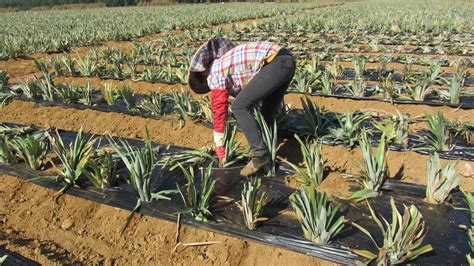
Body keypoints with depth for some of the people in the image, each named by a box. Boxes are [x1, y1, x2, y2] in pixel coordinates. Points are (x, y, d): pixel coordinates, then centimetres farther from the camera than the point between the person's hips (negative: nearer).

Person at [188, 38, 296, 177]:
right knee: (267, 112, 22)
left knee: (238, 107, -5)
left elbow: (219, 111, 8)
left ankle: (260, 156, -3)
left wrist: (219, 147, 17)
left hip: (275, 63, -10)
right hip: (286, 61, 10)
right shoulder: (228, 62, 29)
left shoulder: (215, 74, 5)